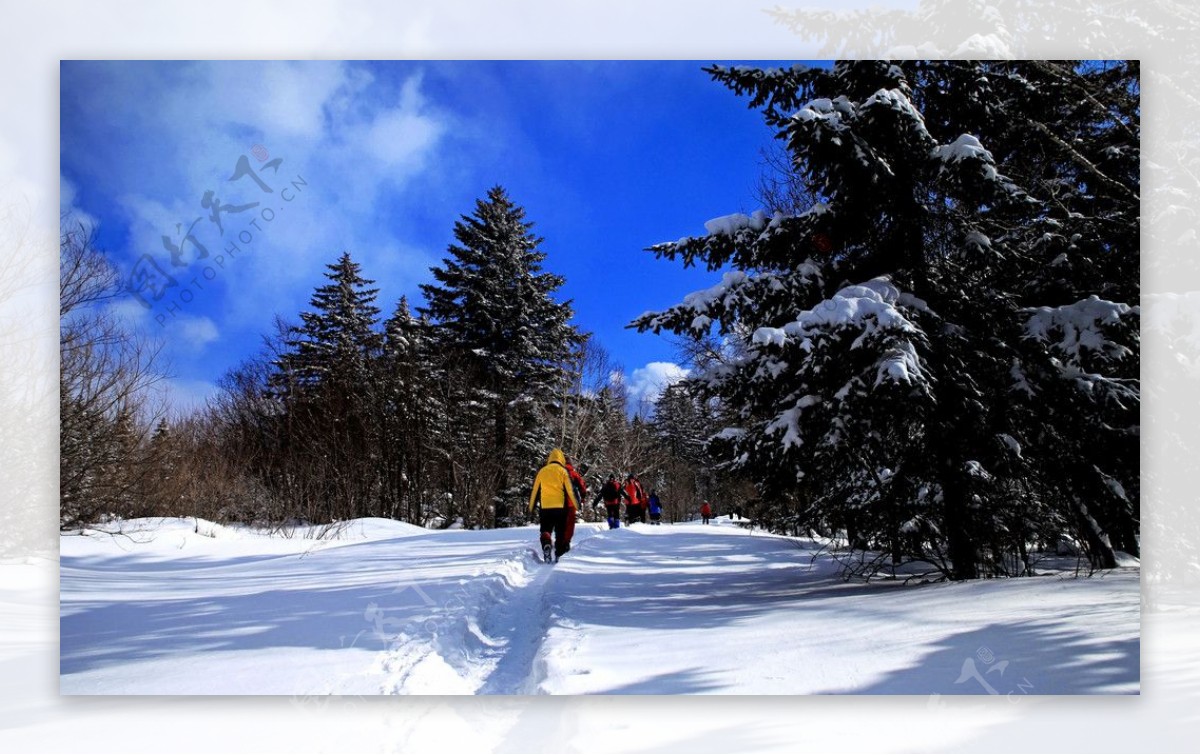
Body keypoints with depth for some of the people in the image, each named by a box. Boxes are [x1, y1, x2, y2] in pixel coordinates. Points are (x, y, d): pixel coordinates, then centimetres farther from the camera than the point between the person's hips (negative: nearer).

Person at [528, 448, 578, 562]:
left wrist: (531, 506, 18)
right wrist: (576, 504, 2)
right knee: (560, 531, 10)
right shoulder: (563, 471, 0)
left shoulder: (542, 471, 8)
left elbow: (535, 490, 11)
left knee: (545, 530, 7)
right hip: (560, 506, -1)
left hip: (545, 507, 1)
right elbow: (570, 490, -4)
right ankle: (558, 554, 10)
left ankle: (546, 544, -23)